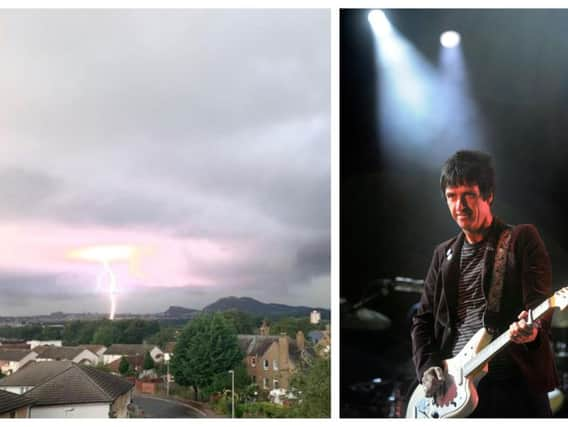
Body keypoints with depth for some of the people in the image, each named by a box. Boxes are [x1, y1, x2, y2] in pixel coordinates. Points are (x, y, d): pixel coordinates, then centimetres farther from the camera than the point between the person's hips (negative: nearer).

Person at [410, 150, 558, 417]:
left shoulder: (522, 239, 3)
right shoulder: (444, 254, 16)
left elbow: (540, 298, -8)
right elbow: (423, 319, 17)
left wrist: (532, 328, -30)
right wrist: (427, 367, 2)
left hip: (514, 382, -4)